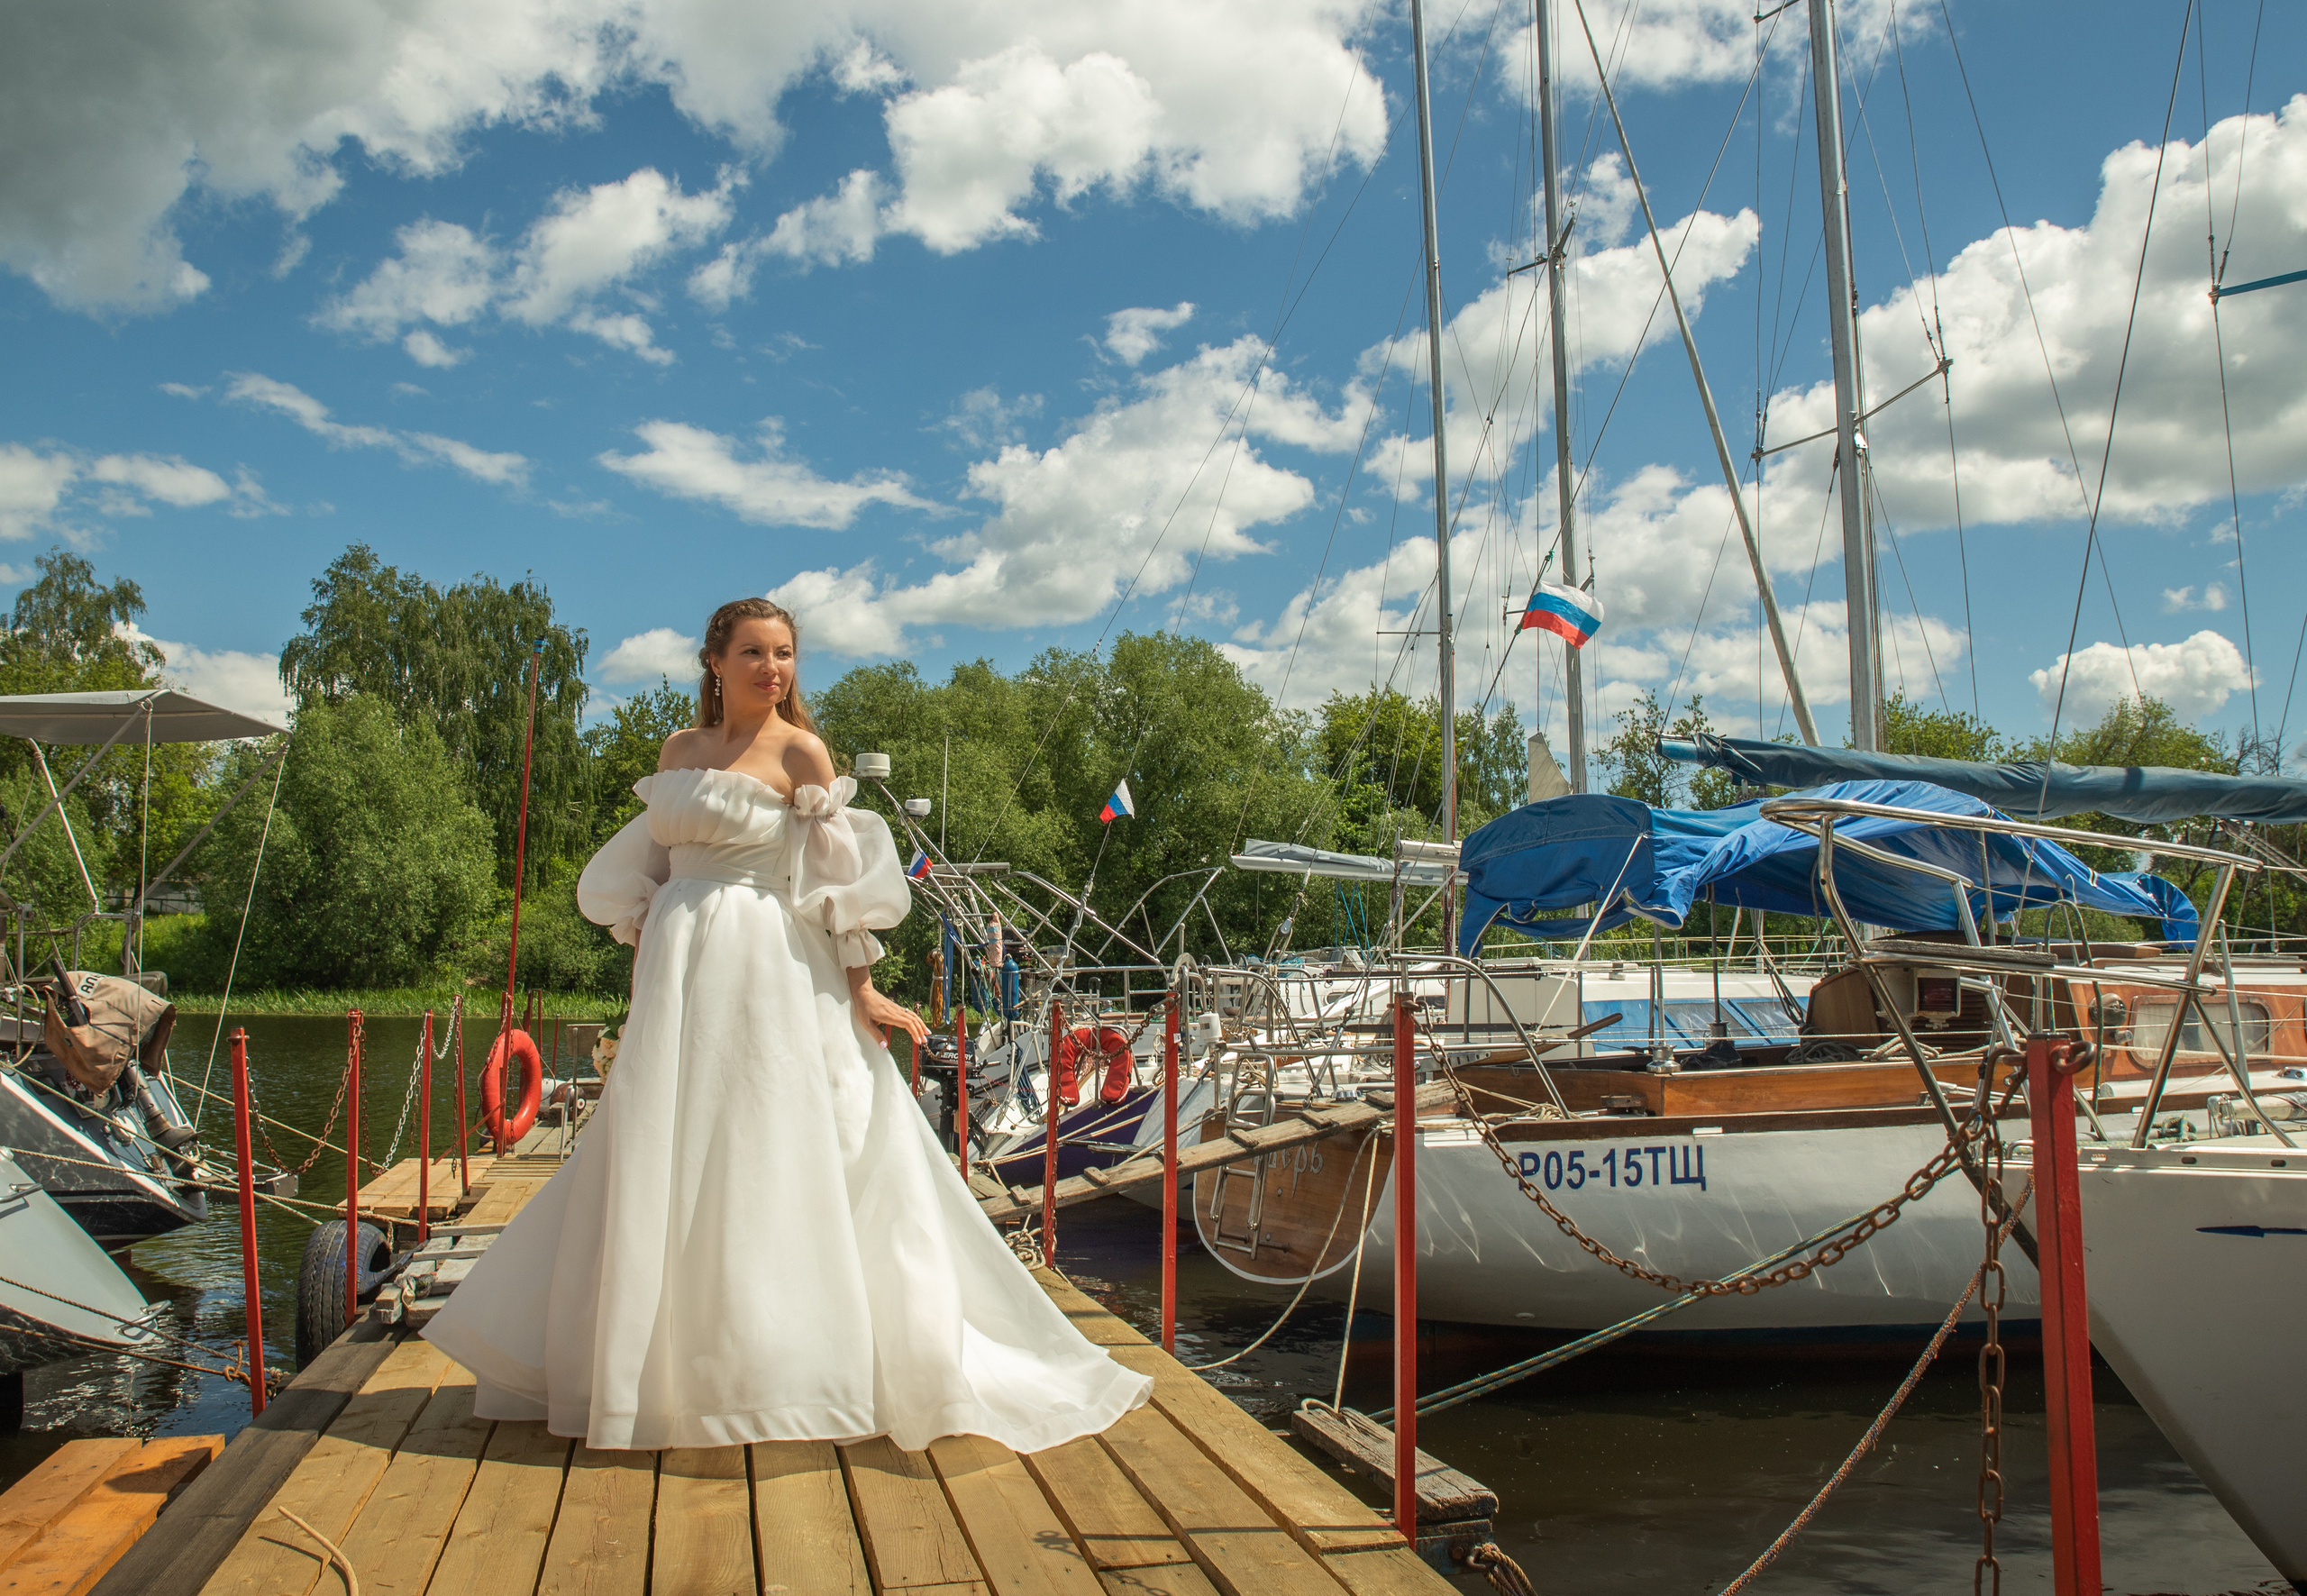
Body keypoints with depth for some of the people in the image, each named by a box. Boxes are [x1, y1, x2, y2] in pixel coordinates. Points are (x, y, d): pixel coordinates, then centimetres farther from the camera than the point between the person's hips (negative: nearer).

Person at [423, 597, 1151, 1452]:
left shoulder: (800, 752, -4)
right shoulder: (680, 750, 12)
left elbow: (840, 879, -7)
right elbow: (646, 868, 16)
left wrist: (860, 989, -10)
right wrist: (644, 967, 11)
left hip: (768, 973, -6)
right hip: (679, 968, 6)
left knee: (766, 1167, -2)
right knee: (661, 1172, 10)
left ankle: (783, 1370, 9)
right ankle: (668, 1362, 26)